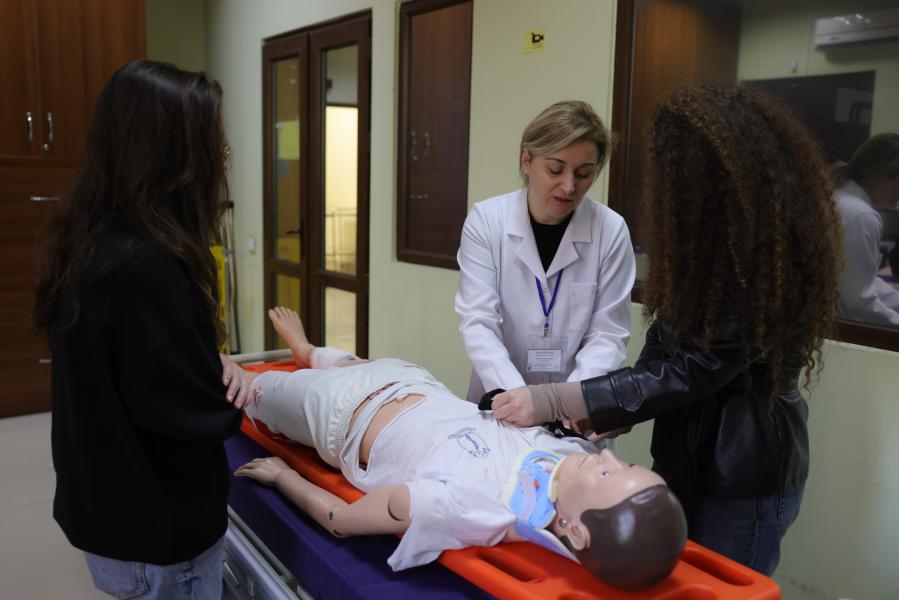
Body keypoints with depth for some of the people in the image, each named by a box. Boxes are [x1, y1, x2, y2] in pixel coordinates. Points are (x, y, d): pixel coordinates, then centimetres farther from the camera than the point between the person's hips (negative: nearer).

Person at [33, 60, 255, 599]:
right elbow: (200, 414, -25)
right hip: (158, 529, -8)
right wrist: (232, 389, -5)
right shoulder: (145, 267, -30)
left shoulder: (95, 240, -1)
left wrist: (212, 363, -5)